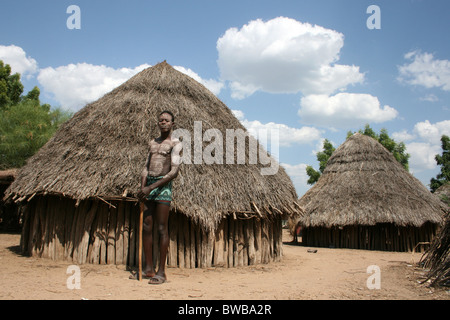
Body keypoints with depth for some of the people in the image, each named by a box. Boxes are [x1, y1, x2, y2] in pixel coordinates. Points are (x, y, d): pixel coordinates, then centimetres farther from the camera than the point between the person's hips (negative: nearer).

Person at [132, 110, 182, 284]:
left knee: (162, 228, -5)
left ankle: (161, 271, 2)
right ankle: (148, 268, 16)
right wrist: (142, 187, -1)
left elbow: (174, 172, -12)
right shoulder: (152, 143, 19)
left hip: (163, 186, -6)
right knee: (146, 226, 6)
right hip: (149, 185, 7)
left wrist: (151, 187, -17)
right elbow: (146, 167, 16)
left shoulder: (175, 144, -2)